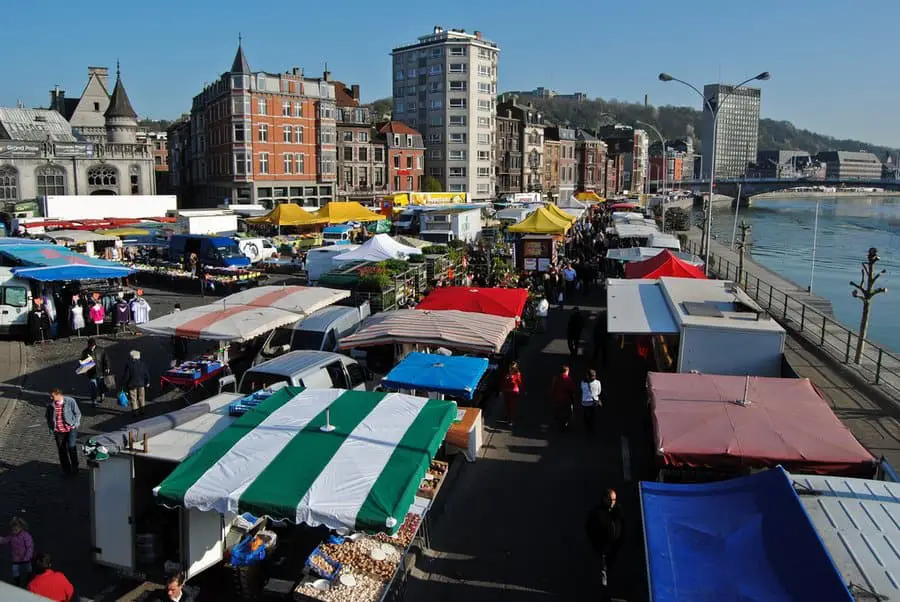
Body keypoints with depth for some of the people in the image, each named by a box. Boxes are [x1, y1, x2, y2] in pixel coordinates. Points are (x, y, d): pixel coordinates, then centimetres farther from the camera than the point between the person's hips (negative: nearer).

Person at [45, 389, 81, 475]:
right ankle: (66, 470, 24)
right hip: (58, 431, 3)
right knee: (62, 451, 8)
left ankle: (75, 467, 3)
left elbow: (77, 413, 0)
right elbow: (48, 417, 14)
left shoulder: (70, 401, -10)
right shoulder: (50, 405, -1)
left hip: (71, 429, -3)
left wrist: (74, 424, -4)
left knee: (71, 446, -16)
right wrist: (51, 428, 8)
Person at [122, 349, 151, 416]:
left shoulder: (129, 364, -15)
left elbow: (126, 375, -12)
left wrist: (124, 383, 0)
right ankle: (141, 410, 21)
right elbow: (147, 374, 2)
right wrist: (147, 382, 12)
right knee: (141, 397, 15)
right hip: (141, 383, 3)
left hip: (132, 384, -3)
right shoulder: (143, 363, -4)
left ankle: (135, 410, 12)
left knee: (134, 398, 7)